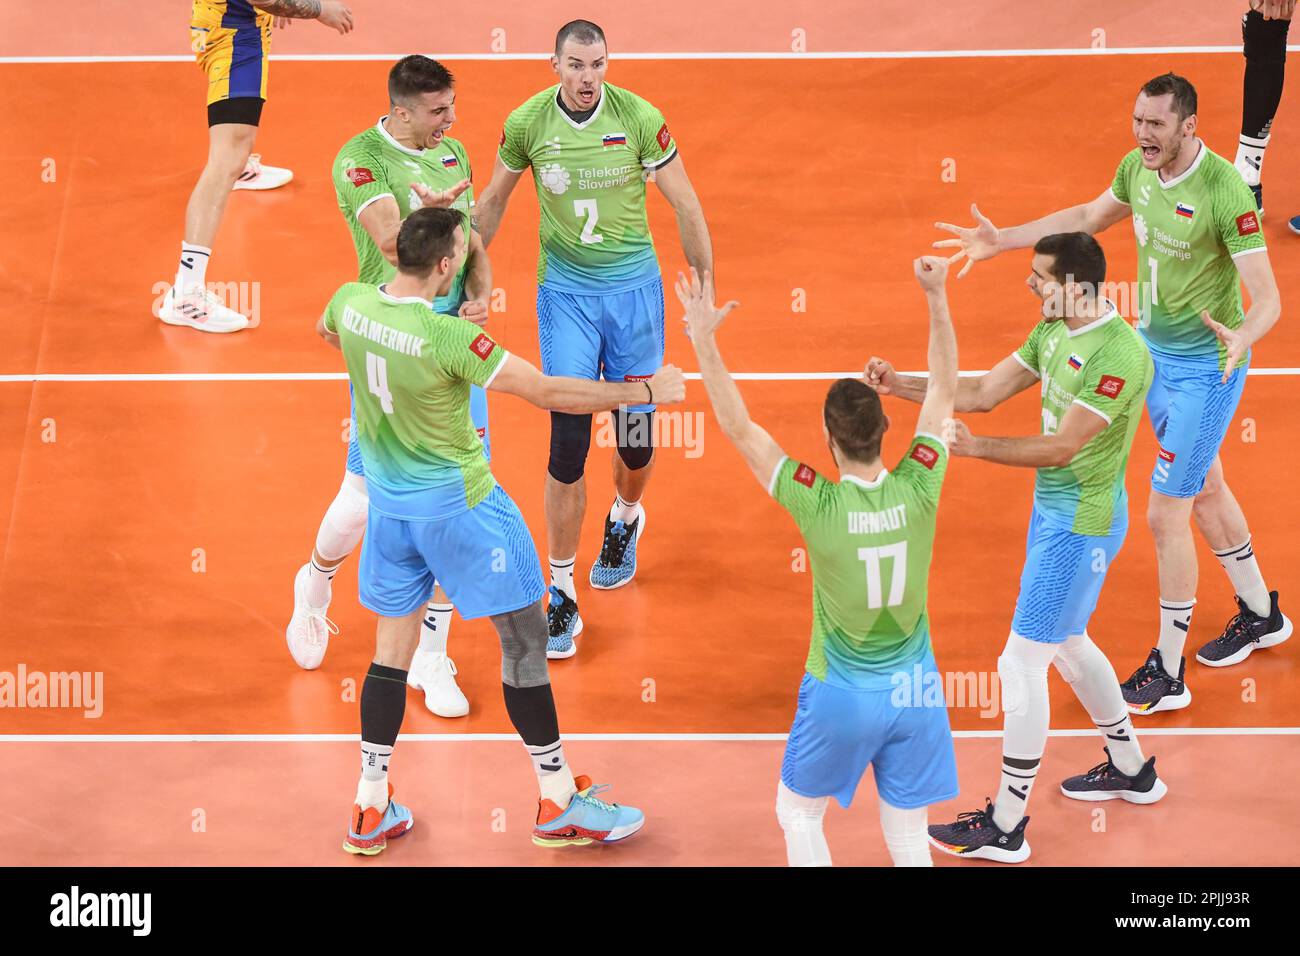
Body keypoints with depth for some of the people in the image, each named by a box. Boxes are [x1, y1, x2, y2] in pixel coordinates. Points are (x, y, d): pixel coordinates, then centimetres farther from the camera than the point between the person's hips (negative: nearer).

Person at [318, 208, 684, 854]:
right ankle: (559, 805, 14)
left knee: (393, 646, 15)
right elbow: (547, 392, -23)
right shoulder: (448, 337, -27)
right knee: (525, 636, 6)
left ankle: (371, 811, 20)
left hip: (388, 502, 7)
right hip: (458, 504, -7)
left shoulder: (350, 303, -8)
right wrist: (645, 390, -13)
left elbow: (326, 331, 18)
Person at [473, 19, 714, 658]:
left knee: (636, 439, 8)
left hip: (634, 287, 0)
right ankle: (562, 595, 3)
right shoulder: (527, 123, -9)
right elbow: (492, 202, 8)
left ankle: (626, 518, 44)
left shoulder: (639, 119, -12)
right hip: (565, 292, 0)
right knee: (568, 443, -8)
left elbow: (685, 205, -1)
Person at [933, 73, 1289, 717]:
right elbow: (1088, 217, 16)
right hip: (1153, 350, 8)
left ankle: (1168, 674, 10)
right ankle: (1261, 614, 44)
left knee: (1166, 514, -4)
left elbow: (1267, 298, -28)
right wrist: (1001, 240, 12)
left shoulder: (1225, 192, -27)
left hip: (1205, 367, -8)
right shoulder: (1138, 168, -5)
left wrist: (1240, 339, -49)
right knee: (1205, 491, 22)